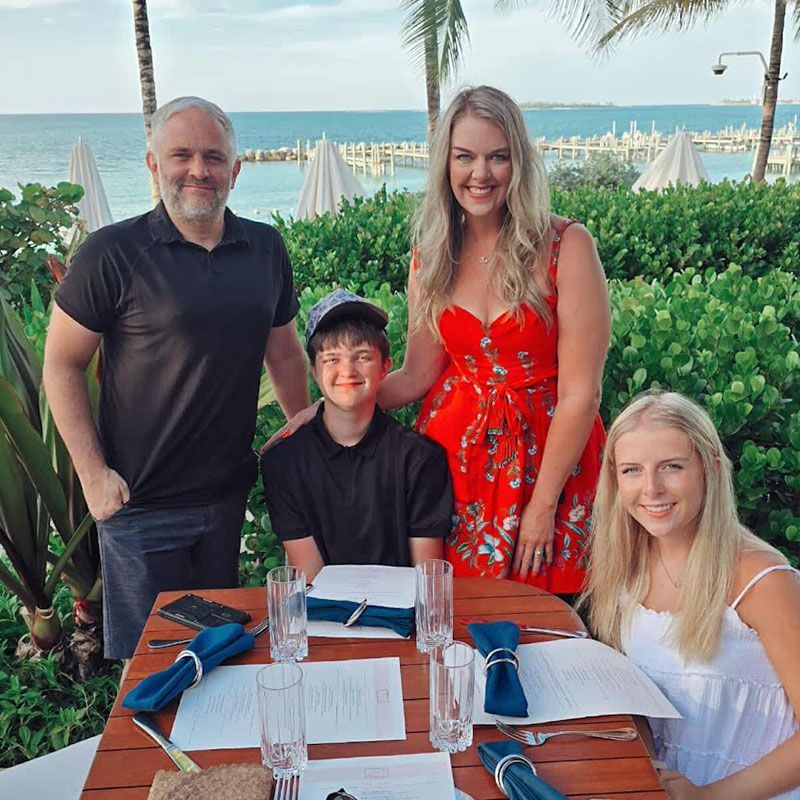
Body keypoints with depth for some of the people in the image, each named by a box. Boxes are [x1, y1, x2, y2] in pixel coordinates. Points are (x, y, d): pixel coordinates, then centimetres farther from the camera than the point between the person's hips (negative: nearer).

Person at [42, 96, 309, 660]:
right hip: (141, 502, -4)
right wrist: (93, 473, -10)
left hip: (229, 493, 4)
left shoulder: (265, 249, 5)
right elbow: (62, 365, -5)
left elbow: (285, 353, 14)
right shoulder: (114, 253, -10)